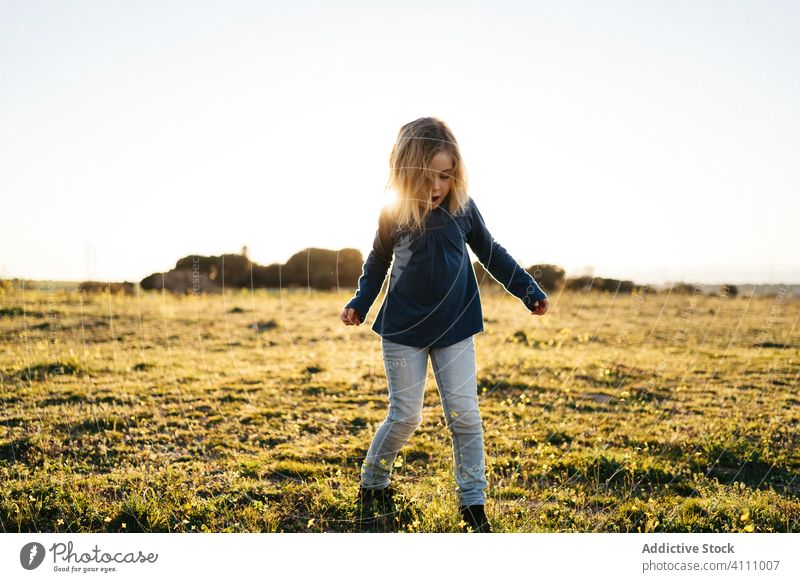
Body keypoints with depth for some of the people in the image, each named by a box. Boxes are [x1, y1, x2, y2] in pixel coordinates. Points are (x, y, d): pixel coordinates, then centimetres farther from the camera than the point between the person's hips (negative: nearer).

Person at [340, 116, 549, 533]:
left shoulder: (462, 207, -7)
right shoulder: (393, 216, -10)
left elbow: (490, 252, 8)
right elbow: (377, 263, 7)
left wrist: (527, 290, 6)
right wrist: (359, 304, -5)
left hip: (455, 328, 2)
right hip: (403, 330, -1)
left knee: (464, 414, 0)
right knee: (405, 416, 4)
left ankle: (473, 502, 13)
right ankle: (372, 480, 29)